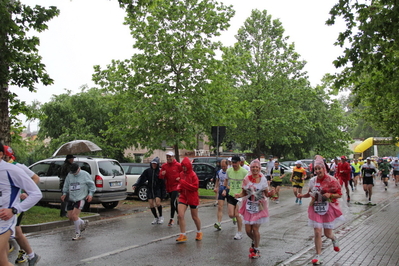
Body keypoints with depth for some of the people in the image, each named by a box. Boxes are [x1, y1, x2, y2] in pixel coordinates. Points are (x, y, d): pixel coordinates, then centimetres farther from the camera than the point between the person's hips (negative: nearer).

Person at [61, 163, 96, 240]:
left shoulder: (85, 174, -2)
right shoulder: (69, 175, 9)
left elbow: (91, 185, 3)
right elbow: (66, 185, 20)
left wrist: (90, 194, -8)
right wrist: (64, 193, 6)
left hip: (80, 198, -6)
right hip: (71, 198, 6)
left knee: (74, 215, -15)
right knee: (70, 217, 3)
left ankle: (78, 234, 0)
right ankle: (83, 223, 30)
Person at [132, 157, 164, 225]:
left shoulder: (159, 172, -4)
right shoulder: (147, 171, 2)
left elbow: (162, 184, -2)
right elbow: (142, 178, -2)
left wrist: (162, 193, -4)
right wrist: (135, 185, -17)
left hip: (157, 189, -3)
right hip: (150, 189, 3)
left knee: (157, 202, -17)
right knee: (151, 204, 0)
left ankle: (161, 216, 6)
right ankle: (156, 218, 18)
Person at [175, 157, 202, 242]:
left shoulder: (193, 175, -15)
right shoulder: (181, 174, 3)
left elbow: (195, 187, -22)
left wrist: (183, 182, -25)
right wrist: (179, 188, -4)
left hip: (193, 198, -4)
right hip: (183, 197, 5)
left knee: (195, 217, 11)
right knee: (180, 215, -10)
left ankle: (199, 233, 36)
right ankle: (183, 235, 1)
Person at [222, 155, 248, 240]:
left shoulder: (244, 172, -12)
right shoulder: (229, 171, 1)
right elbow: (226, 180, 19)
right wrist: (225, 189, 7)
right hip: (231, 195, 4)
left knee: (237, 214, -4)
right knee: (231, 215, -4)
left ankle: (239, 232, 15)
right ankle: (234, 218, 35)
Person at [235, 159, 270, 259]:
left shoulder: (263, 179, -4)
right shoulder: (246, 179, -2)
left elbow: (266, 193, 1)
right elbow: (244, 193, 3)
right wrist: (239, 195, -18)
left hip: (259, 207, -2)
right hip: (249, 207, 2)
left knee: (255, 229, -4)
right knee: (248, 230, 2)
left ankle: (256, 249, 20)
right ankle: (254, 241, 38)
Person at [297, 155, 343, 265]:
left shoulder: (331, 180, -13)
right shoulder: (313, 180, -2)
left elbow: (339, 194, -6)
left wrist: (330, 195, -24)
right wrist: (302, 195, -5)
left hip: (328, 209, -2)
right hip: (316, 209, 2)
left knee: (327, 233, 9)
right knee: (317, 232, -4)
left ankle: (334, 239, 47)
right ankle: (318, 256, 9)